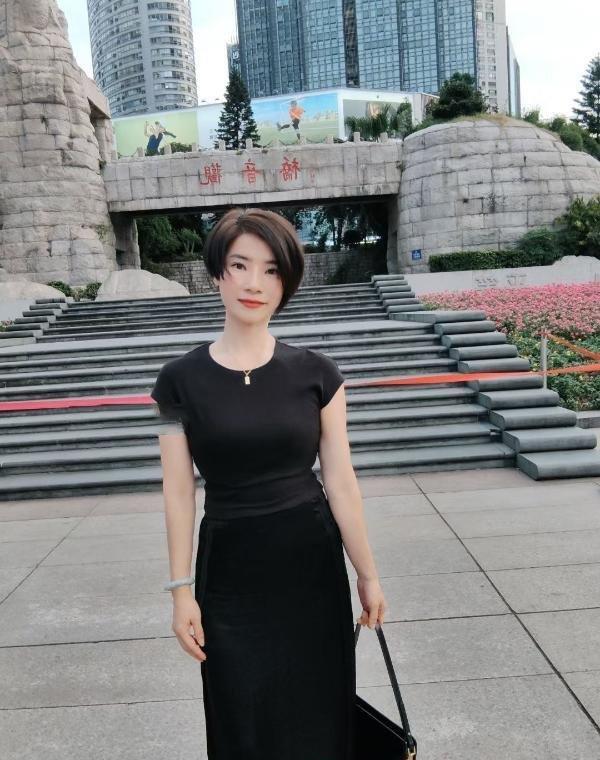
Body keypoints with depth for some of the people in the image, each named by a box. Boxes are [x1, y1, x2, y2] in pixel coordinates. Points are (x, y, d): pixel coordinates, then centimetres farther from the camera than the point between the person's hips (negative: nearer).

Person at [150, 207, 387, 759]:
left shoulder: (315, 372, -6)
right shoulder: (181, 379, -6)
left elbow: (341, 482, -3)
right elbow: (179, 493, -3)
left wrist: (368, 575, 1)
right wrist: (182, 590, -3)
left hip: (313, 565, 1)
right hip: (228, 572, 0)